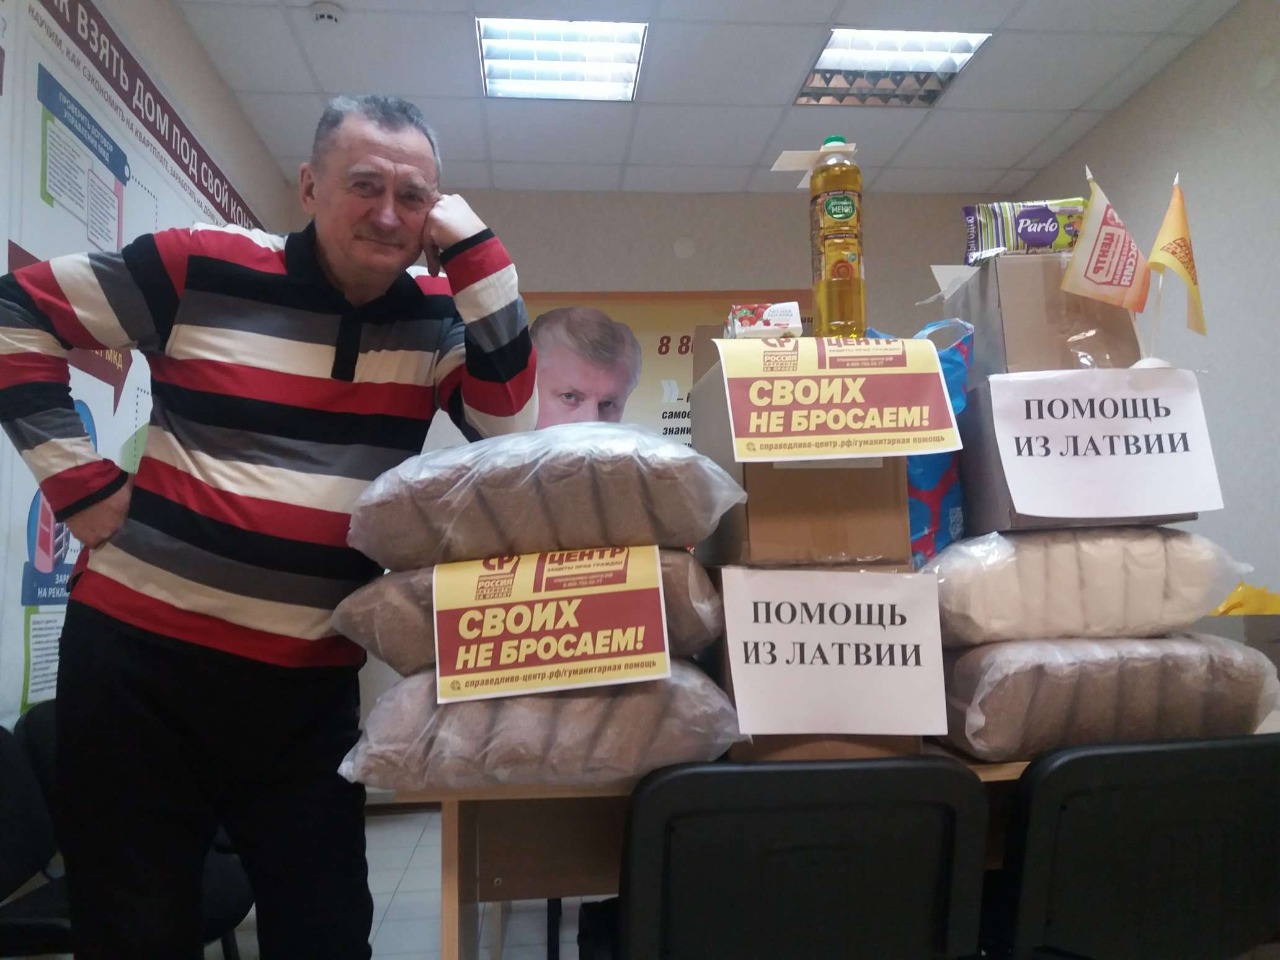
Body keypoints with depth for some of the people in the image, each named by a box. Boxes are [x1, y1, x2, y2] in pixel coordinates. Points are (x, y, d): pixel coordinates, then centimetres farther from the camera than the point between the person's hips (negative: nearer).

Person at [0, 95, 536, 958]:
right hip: (141, 654, -1)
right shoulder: (201, 267, -4)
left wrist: (476, 252, -13)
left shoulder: (440, 314, 3)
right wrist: (77, 479, -5)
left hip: (311, 680, 2)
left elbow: (513, 428, -11)